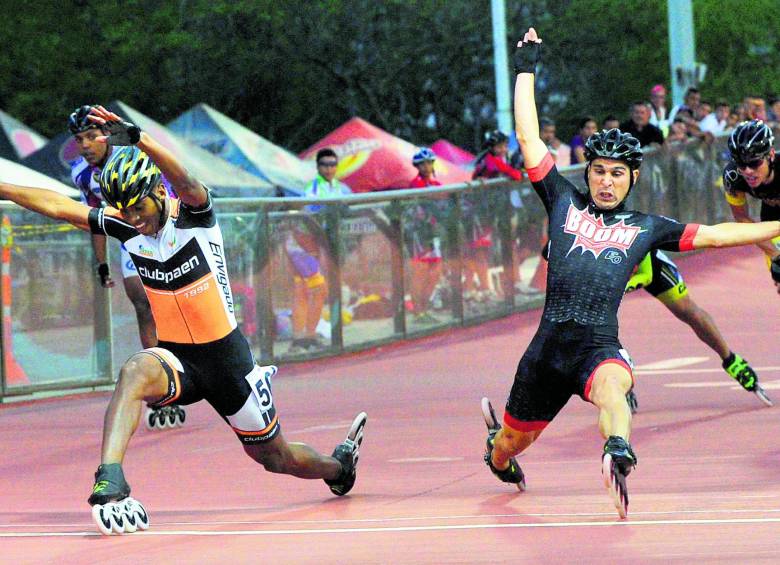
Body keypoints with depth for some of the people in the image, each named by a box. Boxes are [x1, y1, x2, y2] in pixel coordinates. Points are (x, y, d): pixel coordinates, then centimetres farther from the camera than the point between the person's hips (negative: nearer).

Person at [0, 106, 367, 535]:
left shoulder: (193, 215, -17)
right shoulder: (125, 226, -5)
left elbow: (186, 182, -40)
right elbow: (60, 207, -6)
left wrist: (135, 139, -57)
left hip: (225, 356, -2)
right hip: (175, 357, 2)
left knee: (275, 457, 13)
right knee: (136, 371, -35)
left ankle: (339, 466, 48)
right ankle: (109, 484, -49)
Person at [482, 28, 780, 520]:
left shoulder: (647, 228, 16)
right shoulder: (565, 201, 14)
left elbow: (714, 235, 19)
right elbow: (528, 138, 14)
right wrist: (527, 70, 16)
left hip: (600, 347, -2)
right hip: (548, 346, 2)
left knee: (612, 387, -38)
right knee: (513, 442, 12)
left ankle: (618, 456, -67)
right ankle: (497, 456, 49)